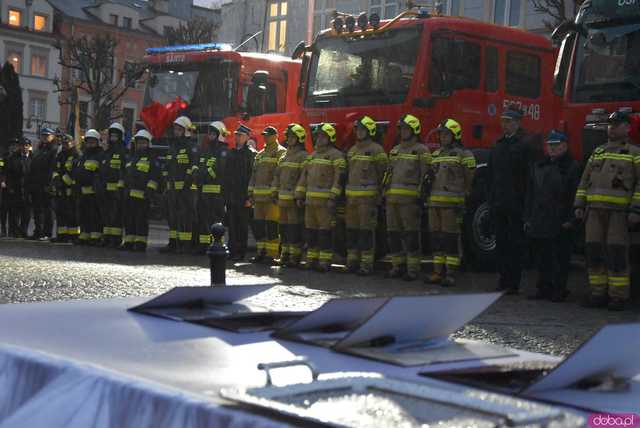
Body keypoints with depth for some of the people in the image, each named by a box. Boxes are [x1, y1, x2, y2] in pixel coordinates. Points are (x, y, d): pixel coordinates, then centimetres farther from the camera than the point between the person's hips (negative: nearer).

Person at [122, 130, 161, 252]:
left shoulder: (152, 159, -1)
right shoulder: (131, 158, 23)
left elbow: (155, 177, -10)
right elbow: (124, 176, 28)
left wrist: (149, 191, -18)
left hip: (142, 196, -7)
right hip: (128, 195, 7)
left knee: (141, 220, -6)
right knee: (129, 220, 9)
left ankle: (141, 243, -3)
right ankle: (129, 242, 15)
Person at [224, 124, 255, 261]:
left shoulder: (251, 154, -3)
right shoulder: (231, 153, 15)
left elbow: (252, 176, -8)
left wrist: (249, 197, -14)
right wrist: (225, 194, 11)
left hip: (243, 196, -6)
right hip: (231, 196, 6)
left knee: (242, 225, 0)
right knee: (232, 224, 7)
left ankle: (241, 252, 5)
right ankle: (232, 251, 12)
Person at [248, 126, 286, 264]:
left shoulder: (281, 153, -3)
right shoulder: (260, 154, 21)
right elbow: (254, 174, 22)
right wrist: (251, 193, 15)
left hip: (273, 196, -7)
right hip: (259, 196, 8)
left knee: (271, 226, -8)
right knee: (258, 225, 8)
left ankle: (271, 255, -4)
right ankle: (261, 253, 16)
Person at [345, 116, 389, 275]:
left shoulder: (376, 150, -4)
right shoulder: (352, 150, 18)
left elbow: (382, 173, -7)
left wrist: (379, 195, -11)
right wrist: (346, 194, 15)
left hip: (368, 196, -7)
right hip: (351, 196, 7)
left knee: (366, 230, -7)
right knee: (352, 230, 9)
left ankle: (367, 264, -5)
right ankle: (352, 261, 16)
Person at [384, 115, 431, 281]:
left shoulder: (421, 150, 0)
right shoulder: (395, 150, 20)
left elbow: (425, 174, -6)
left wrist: (421, 194, -13)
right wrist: (384, 192, 17)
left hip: (410, 198, -7)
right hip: (392, 197, 7)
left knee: (411, 234, -6)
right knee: (393, 233, 7)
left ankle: (413, 268, -3)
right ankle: (398, 266, 15)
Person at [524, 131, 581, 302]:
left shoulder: (572, 167, -2)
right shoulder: (539, 167, 15)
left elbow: (575, 196, -8)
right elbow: (530, 194, 16)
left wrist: (570, 219, -15)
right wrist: (528, 217, 11)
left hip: (560, 223, -5)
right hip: (538, 222, 5)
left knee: (560, 258, 0)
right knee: (542, 257, 9)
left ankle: (559, 290, 6)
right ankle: (544, 288, 17)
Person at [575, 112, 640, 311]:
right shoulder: (597, 152, 20)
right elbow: (585, 180, 18)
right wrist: (579, 205, 9)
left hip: (619, 211, -5)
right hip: (594, 210, 5)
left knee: (617, 253, -7)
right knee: (594, 251, 2)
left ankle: (618, 297, -3)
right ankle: (598, 294, 9)